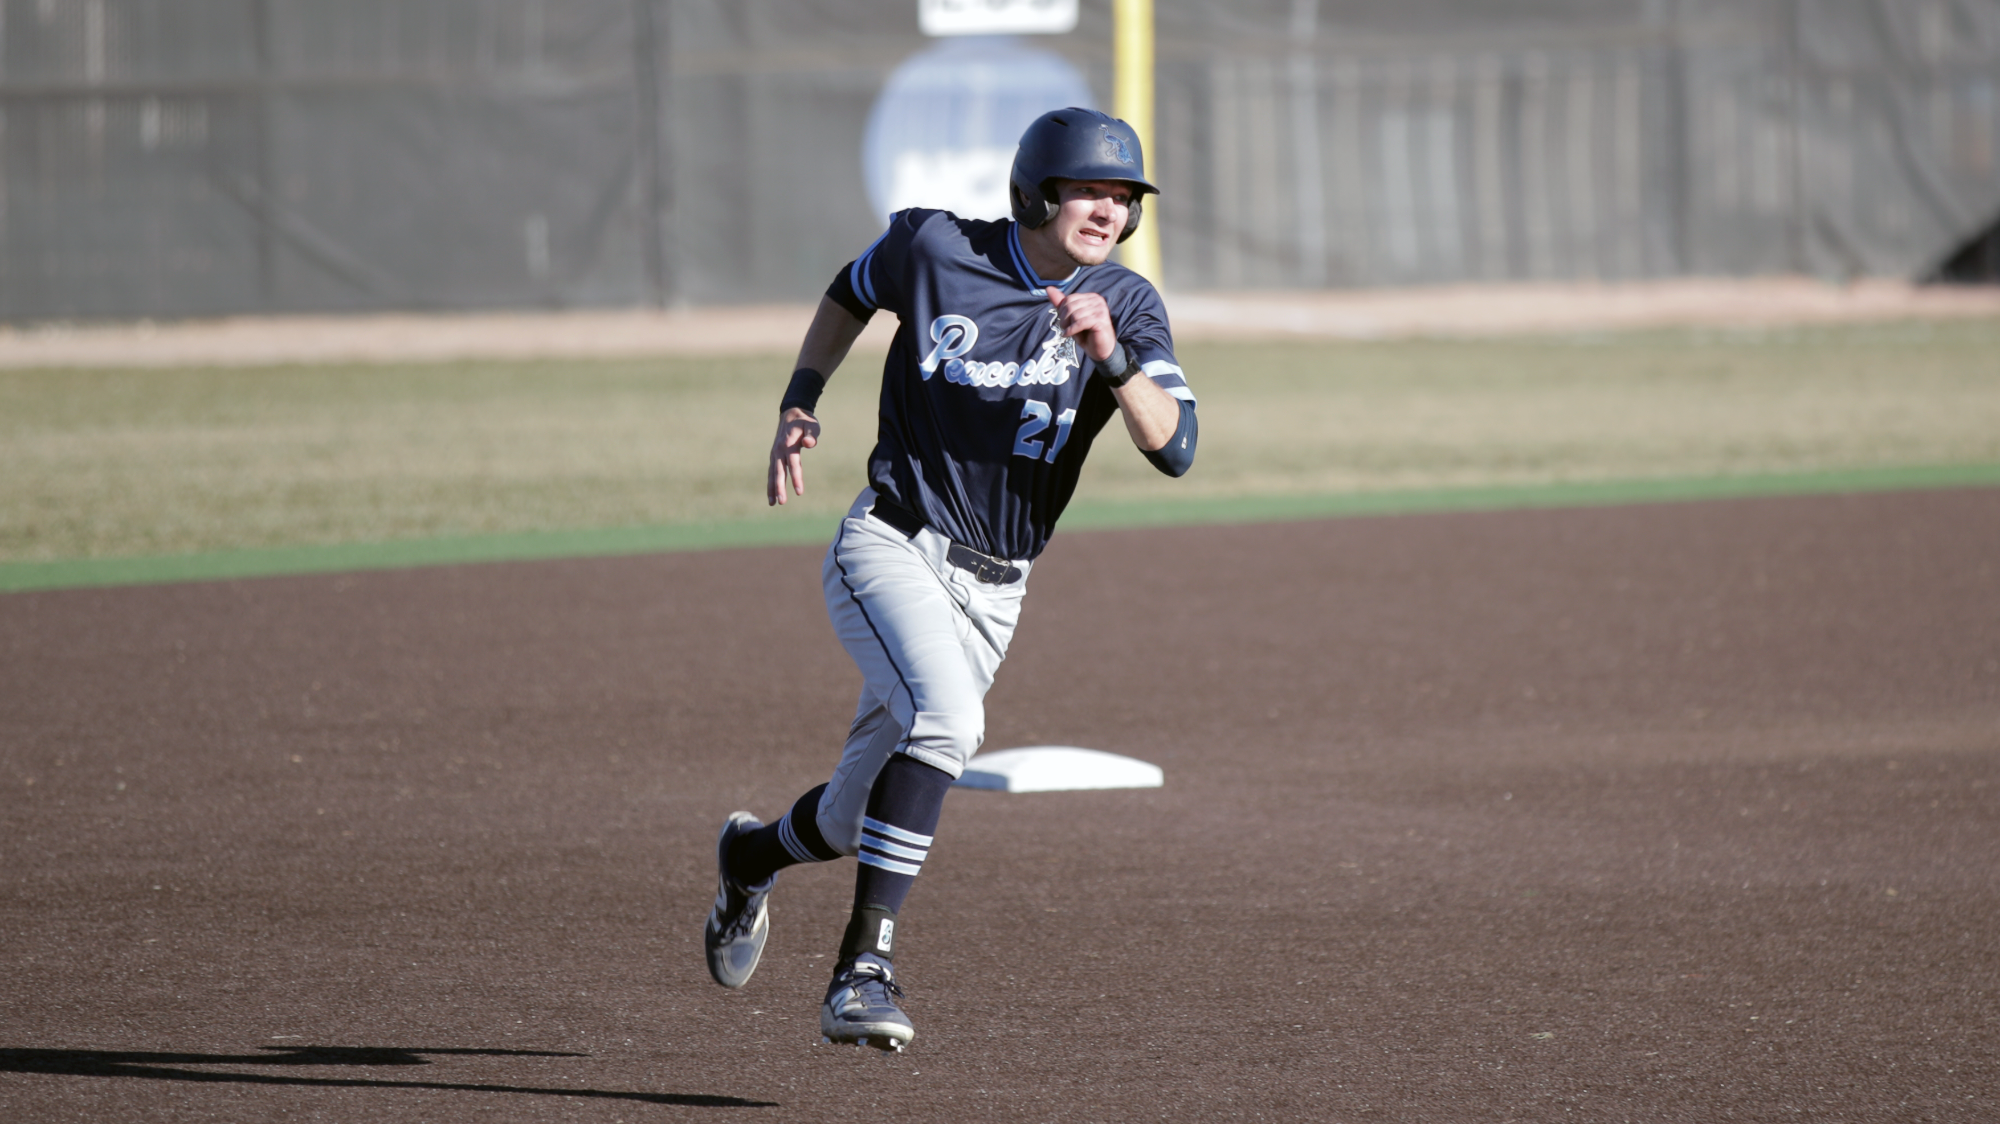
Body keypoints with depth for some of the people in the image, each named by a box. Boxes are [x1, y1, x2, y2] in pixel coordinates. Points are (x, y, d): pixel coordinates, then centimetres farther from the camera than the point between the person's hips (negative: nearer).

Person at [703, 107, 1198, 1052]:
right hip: (890, 547, -3)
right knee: (945, 714, -33)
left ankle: (751, 855, 43)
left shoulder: (1125, 305, -3)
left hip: (990, 593, 3)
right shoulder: (935, 248, -6)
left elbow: (1172, 448, -16)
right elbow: (853, 292, 17)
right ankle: (866, 964, -31)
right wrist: (797, 406, 8)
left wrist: (1109, 355, -31)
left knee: (854, 824, 7)